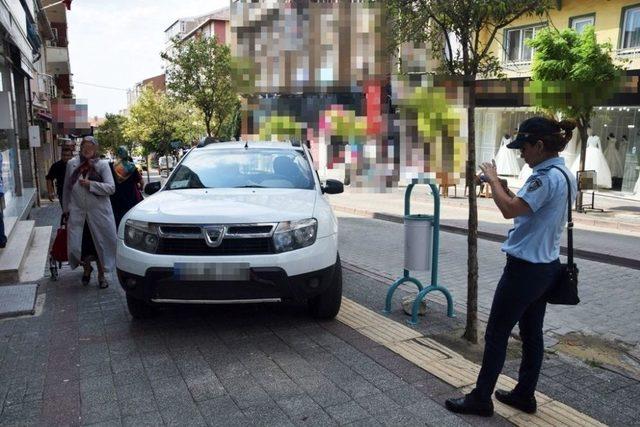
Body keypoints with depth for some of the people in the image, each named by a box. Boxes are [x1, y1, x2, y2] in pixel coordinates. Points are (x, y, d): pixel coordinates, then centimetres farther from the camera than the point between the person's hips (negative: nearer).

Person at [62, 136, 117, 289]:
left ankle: (101, 275, 26)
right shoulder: (72, 164, 5)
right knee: (77, 245, -1)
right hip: (77, 212, 2)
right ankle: (87, 268, 30)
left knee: (100, 244, 7)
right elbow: (66, 188, 13)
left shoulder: (102, 165, -3)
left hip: (99, 213, -2)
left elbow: (111, 188, -10)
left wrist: (91, 184, -18)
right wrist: (66, 209, 14)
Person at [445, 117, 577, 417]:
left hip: (525, 268, -10)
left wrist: (493, 179, -14)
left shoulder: (547, 177, -21)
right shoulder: (565, 175, 10)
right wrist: (503, 188, 5)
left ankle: (481, 399, 13)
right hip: (545, 266, 10)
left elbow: (510, 210, -27)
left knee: (496, 334, 1)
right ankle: (524, 395, 29)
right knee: (532, 333, 17)